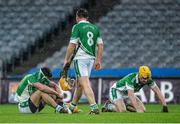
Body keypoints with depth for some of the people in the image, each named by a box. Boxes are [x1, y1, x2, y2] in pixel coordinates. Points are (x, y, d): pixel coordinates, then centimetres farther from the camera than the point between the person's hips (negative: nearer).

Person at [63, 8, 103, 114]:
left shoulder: (77, 27, -5)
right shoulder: (95, 28, 13)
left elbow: (72, 45, -9)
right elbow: (100, 45, 10)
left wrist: (67, 59, 0)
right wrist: (98, 61, 15)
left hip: (81, 58, -7)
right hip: (91, 58, 7)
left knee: (85, 84, -12)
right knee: (79, 84, 19)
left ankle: (94, 107, -25)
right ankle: (72, 107, 31)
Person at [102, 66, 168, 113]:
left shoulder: (148, 80, -19)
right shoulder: (130, 79, -37)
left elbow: (157, 91, -15)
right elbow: (131, 96, -45)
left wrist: (164, 106, -23)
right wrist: (137, 109, -53)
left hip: (126, 94, 7)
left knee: (143, 109, -7)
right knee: (122, 110, -31)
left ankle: (125, 105, 12)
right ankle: (109, 106, -2)